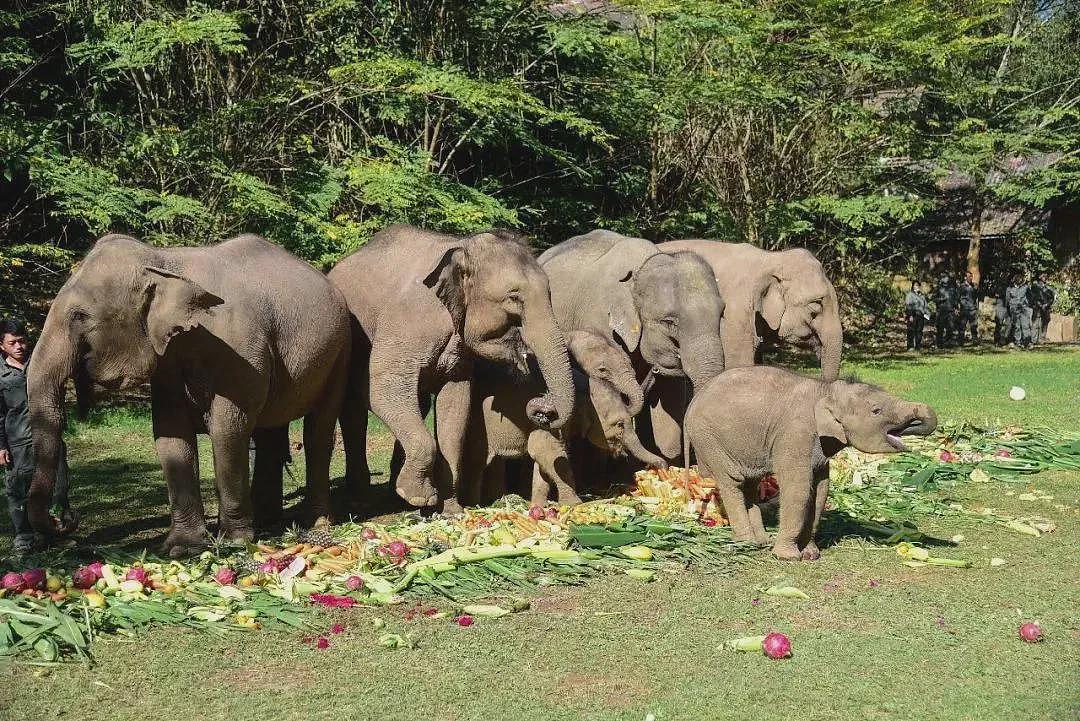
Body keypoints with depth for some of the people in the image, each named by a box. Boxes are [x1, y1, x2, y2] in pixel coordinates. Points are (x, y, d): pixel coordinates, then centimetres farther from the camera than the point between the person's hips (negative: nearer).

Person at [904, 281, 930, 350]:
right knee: (911, 331, -8)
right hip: (912, 316, -5)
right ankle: (911, 346, -7)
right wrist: (910, 315, -15)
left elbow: (926, 306, 24)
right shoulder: (910, 295, 2)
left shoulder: (922, 296, 20)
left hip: (920, 316, 5)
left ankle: (918, 346, 8)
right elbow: (908, 306, -6)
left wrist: (926, 314, 10)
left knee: (919, 331, 4)